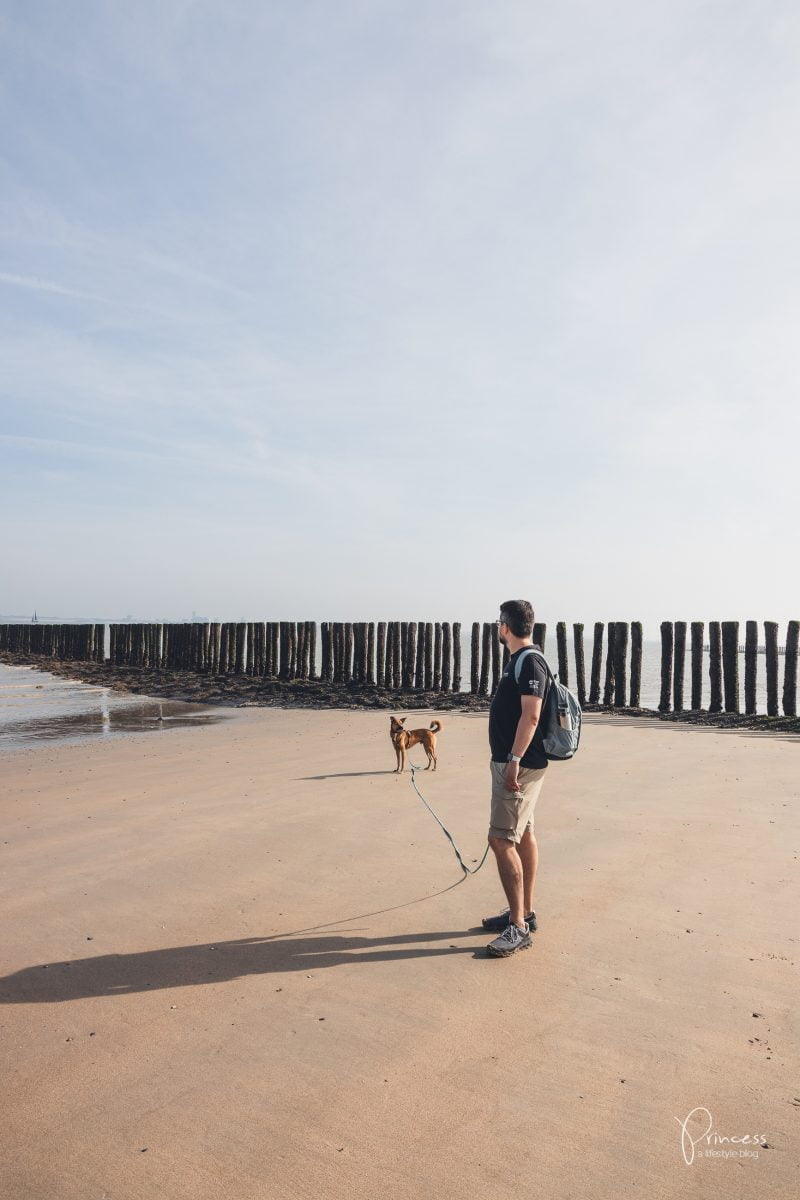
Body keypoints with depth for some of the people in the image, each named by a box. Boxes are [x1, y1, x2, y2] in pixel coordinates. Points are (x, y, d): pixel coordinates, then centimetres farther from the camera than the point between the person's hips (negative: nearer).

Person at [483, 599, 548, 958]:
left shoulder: (529, 663, -17)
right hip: (511, 762, 11)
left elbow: (530, 715, -24)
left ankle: (518, 927, -4)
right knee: (523, 835, 15)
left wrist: (514, 761, -26)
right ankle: (524, 912, 26)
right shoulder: (518, 661, 14)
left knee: (502, 839, -11)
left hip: (520, 765, -11)